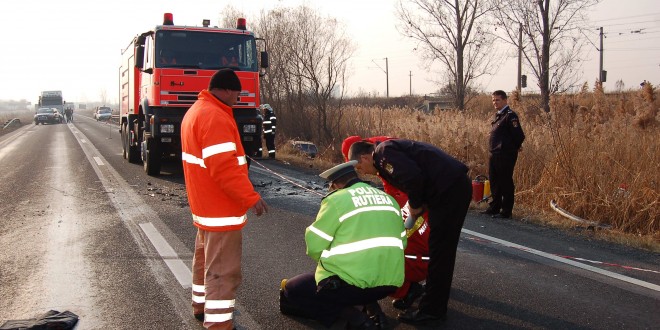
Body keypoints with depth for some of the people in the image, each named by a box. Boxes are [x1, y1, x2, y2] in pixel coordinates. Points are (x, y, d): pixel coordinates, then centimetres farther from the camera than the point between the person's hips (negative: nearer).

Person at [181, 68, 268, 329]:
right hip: (221, 209, -11)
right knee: (223, 270, -7)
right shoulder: (215, 117, -22)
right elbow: (224, 167, -28)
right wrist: (251, 197, -25)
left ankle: (201, 307, 38)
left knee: (205, 259, 23)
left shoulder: (196, 111, 13)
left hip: (204, 205, 11)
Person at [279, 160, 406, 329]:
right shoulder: (389, 199, 13)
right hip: (390, 284, 7)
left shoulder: (336, 199, -5)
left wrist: (329, 259, 15)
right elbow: (401, 241, 15)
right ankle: (370, 306, 8)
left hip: (351, 283, -7)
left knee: (290, 292, 11)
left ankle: (350, 314, -7)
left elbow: (314, 245, -5)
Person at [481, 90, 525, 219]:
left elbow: (519, 135, -17)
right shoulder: (498, 115, 15)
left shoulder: (510, 115, -13)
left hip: (505, 155, -9)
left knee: (505, 183, -3)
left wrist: (514, 148, -3)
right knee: (494, 182, 15)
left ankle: (506, 211, 4)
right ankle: (494, 207, 26)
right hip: (494, 155, 9)